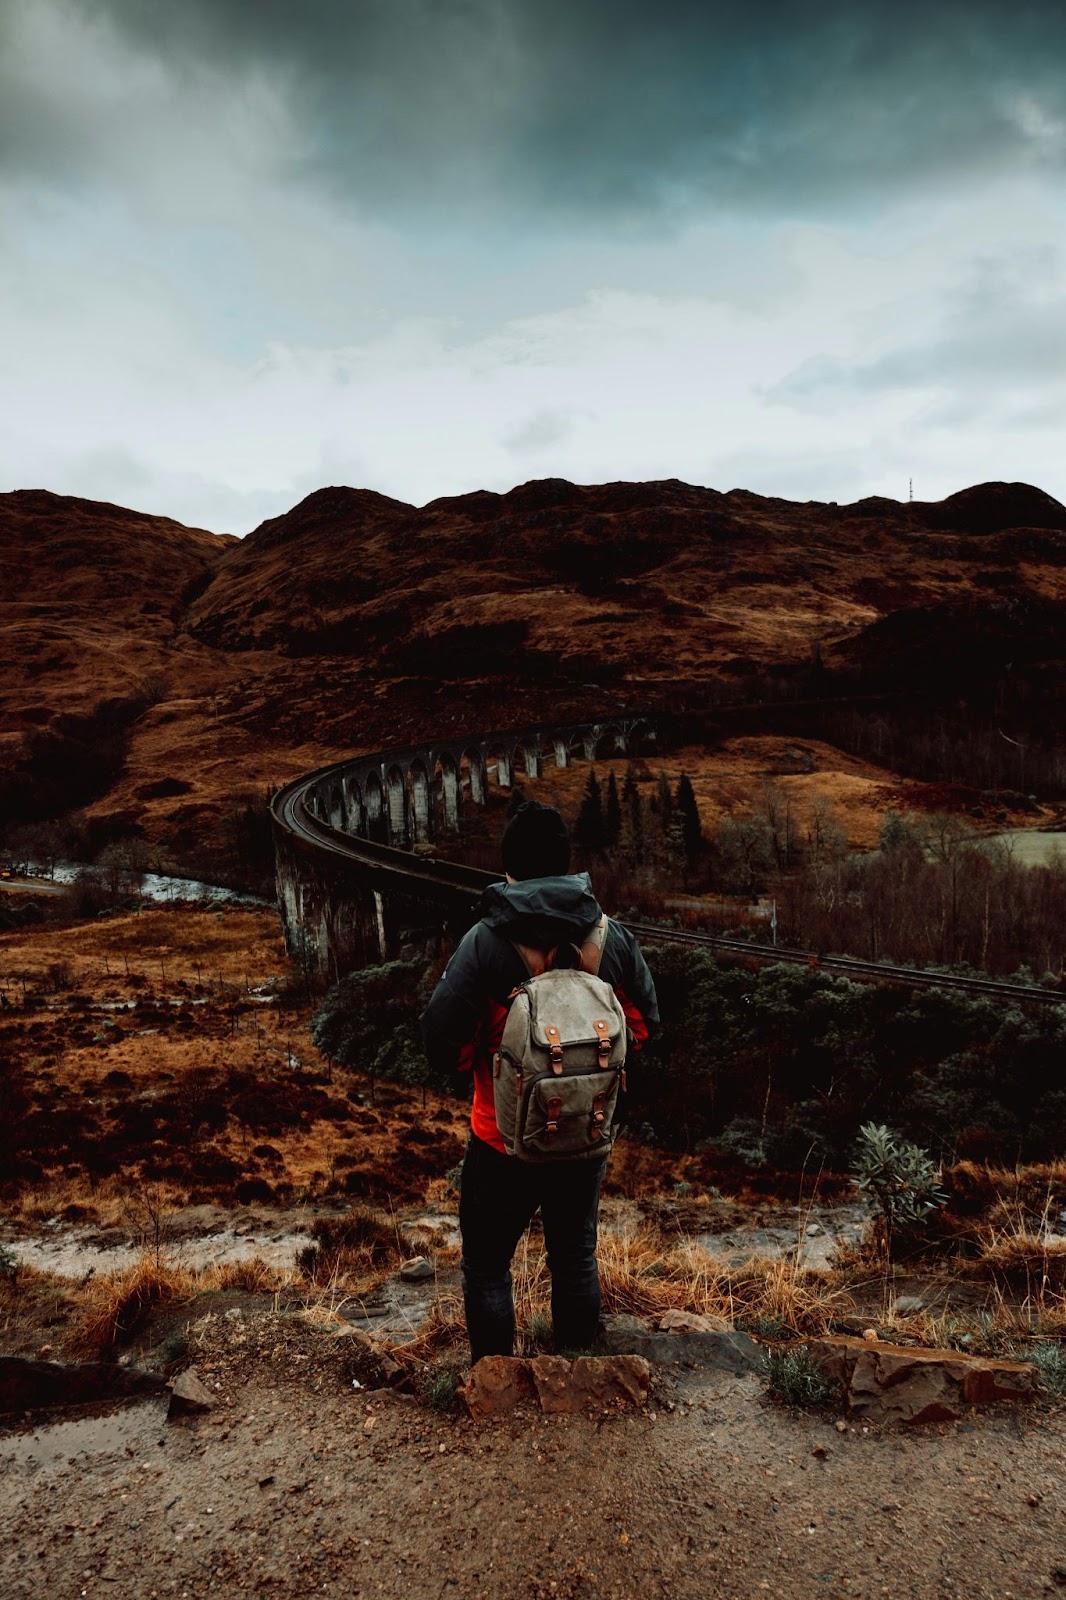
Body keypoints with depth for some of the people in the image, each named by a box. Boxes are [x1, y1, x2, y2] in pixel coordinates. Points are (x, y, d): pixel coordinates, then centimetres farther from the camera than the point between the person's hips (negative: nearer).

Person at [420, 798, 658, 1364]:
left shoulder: (485, 942, -19)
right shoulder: (612, 938, -8)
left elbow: (442, 1044, -17)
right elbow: (644, 1023, 4)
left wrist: (484, 1051, 3)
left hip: (504, 1142, -4)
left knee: (486, 1268, 17)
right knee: (575, 1257, 24)